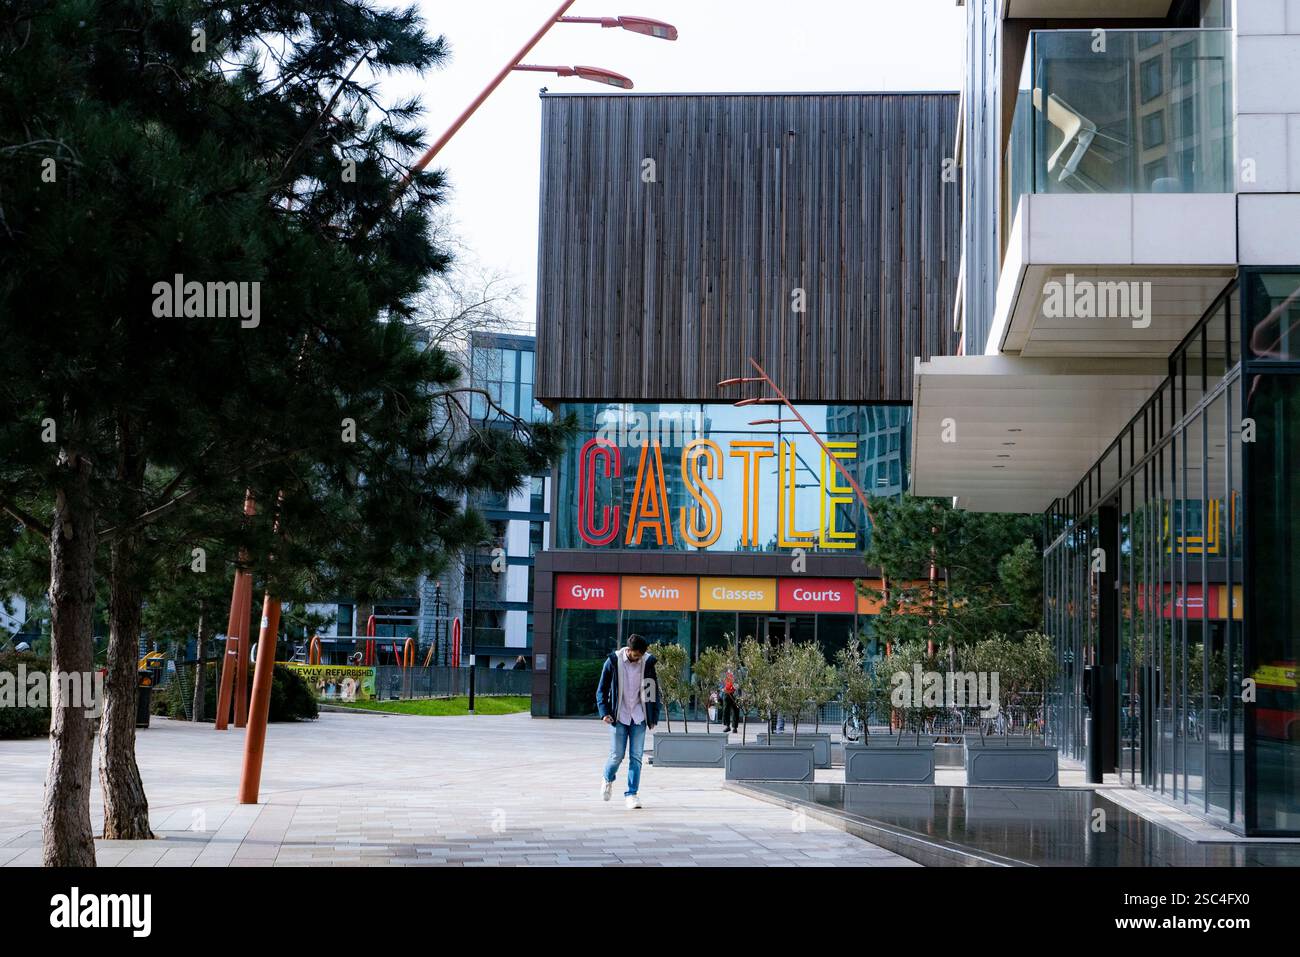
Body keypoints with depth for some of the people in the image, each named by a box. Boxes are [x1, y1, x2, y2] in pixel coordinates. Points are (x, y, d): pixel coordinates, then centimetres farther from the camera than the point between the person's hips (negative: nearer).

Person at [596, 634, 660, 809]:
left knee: (636, 757, -2)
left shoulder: (647, 662, -1)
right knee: (617, 755, -1)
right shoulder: (613, 662, -6)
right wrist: (604, 712, -10)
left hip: (639, 717, 2)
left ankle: (631, 794, 5)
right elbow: (601, 689, 1)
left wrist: (654, 717, 6)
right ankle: (608, 779, 29)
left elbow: (654, 690, 9)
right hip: (619, 717, -2)